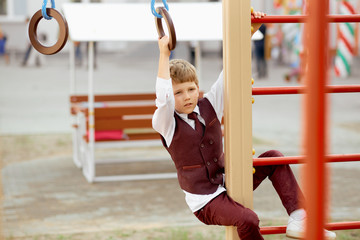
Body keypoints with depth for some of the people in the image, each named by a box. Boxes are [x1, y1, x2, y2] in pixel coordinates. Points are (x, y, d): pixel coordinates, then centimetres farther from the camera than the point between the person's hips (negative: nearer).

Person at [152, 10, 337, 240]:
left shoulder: (209, 107, 2)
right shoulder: (166, 123, -11)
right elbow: (163, 97, -34)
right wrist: (164, 55, -32)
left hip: (229, 185, 7)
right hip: (205, 201, -7)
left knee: (274, 158, 1)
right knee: (247, 219, -32)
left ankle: (298, 219, -1)